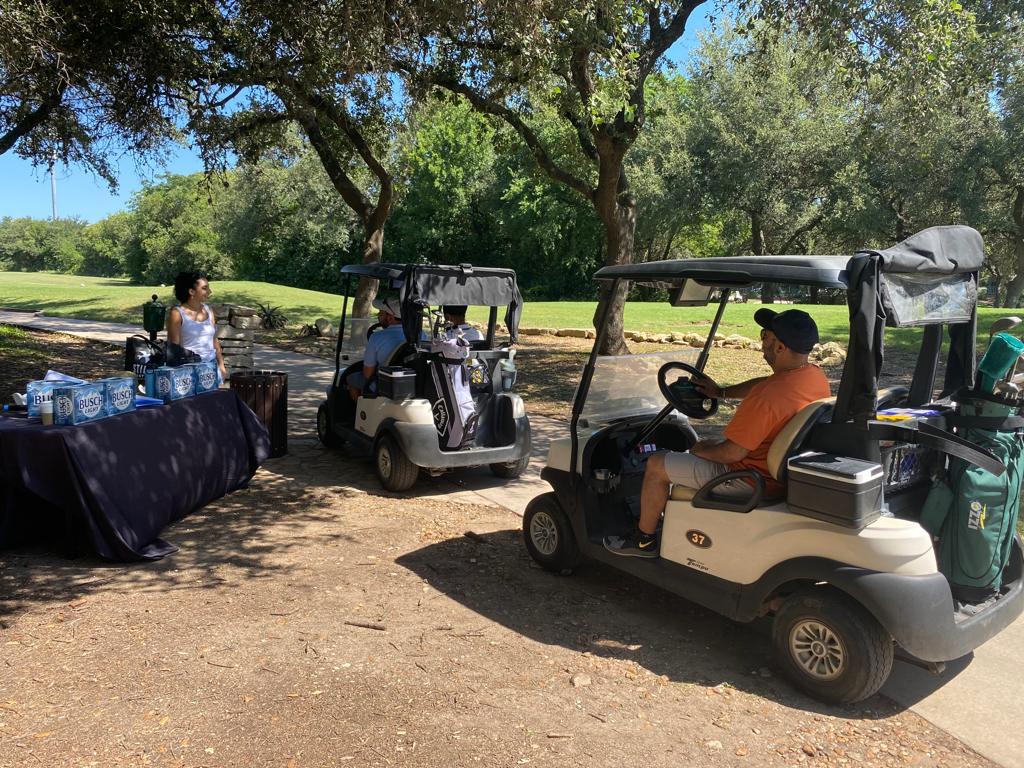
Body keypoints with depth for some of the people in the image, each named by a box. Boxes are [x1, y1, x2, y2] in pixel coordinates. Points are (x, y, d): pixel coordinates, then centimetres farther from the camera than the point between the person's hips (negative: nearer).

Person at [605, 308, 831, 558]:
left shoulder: (767, 399, -33)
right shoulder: (815, 375, -4)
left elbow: (731, 454, -26)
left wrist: (702, 450, -7)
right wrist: (721, 392, 20)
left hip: (751, 479, -10)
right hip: (783, 471, 10)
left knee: (656, 466, 0)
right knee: (707, 446, 32)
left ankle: (644, 540, 19)